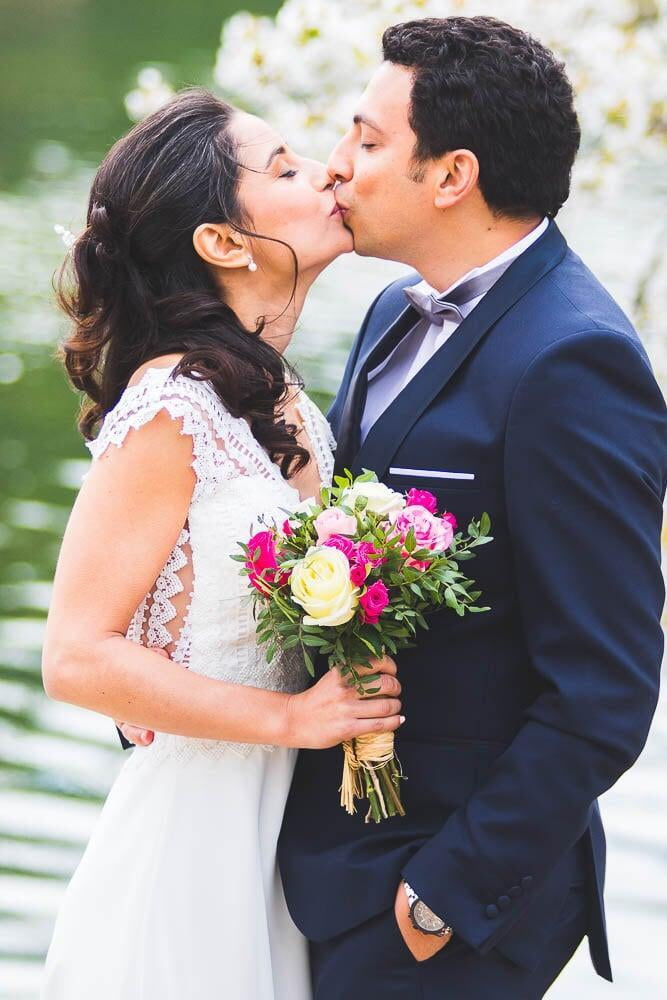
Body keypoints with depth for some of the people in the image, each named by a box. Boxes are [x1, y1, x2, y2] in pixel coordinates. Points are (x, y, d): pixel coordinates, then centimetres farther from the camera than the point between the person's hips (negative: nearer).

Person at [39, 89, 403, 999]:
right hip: (193, 829, -7)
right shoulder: (172, 407, -18)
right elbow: (78, 657, -20)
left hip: (283, 828, 8)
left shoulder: (285, 403, 5)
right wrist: (294, 717, -18)